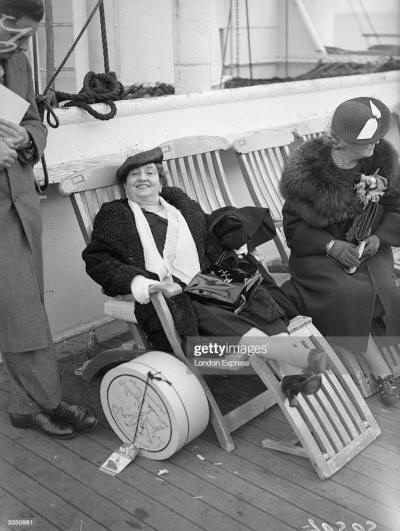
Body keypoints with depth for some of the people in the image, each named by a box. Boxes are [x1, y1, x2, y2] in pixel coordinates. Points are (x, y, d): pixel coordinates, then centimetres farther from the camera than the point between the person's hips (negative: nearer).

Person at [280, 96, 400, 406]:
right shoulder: (307, 169, -11)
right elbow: (294, 225, -8)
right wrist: (332, 246, -24)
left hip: (369, 248, 4)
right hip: (320, 252, -3)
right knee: (348, 294, -29)